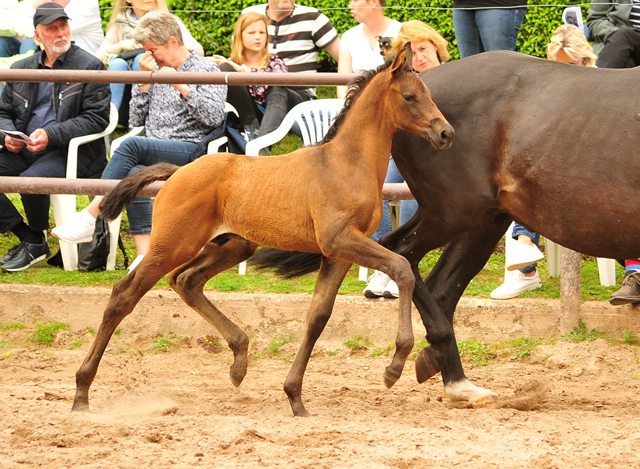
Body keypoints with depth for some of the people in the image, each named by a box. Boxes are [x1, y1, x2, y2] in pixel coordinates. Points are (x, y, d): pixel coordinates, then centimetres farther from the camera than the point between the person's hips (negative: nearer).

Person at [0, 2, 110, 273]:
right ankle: (26, 236, -8)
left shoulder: (89, 67, -1)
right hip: (23, 150, 6)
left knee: (31, 179, -35)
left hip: (70, 152, -6)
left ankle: (36, 242, -7)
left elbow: (96, 119, -8)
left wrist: (51, 135, -19)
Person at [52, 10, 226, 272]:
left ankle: (89, 218, -32)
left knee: (132, 145, -32)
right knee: (133, 174, -32)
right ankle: (145, 255, -40)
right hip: (155, 157, 5)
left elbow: (214, 117, -8)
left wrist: (181, 85, -13)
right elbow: (136, 120, 18)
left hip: (192, 151, -5)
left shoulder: (206, 69, 5)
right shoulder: (157, 71, 23)